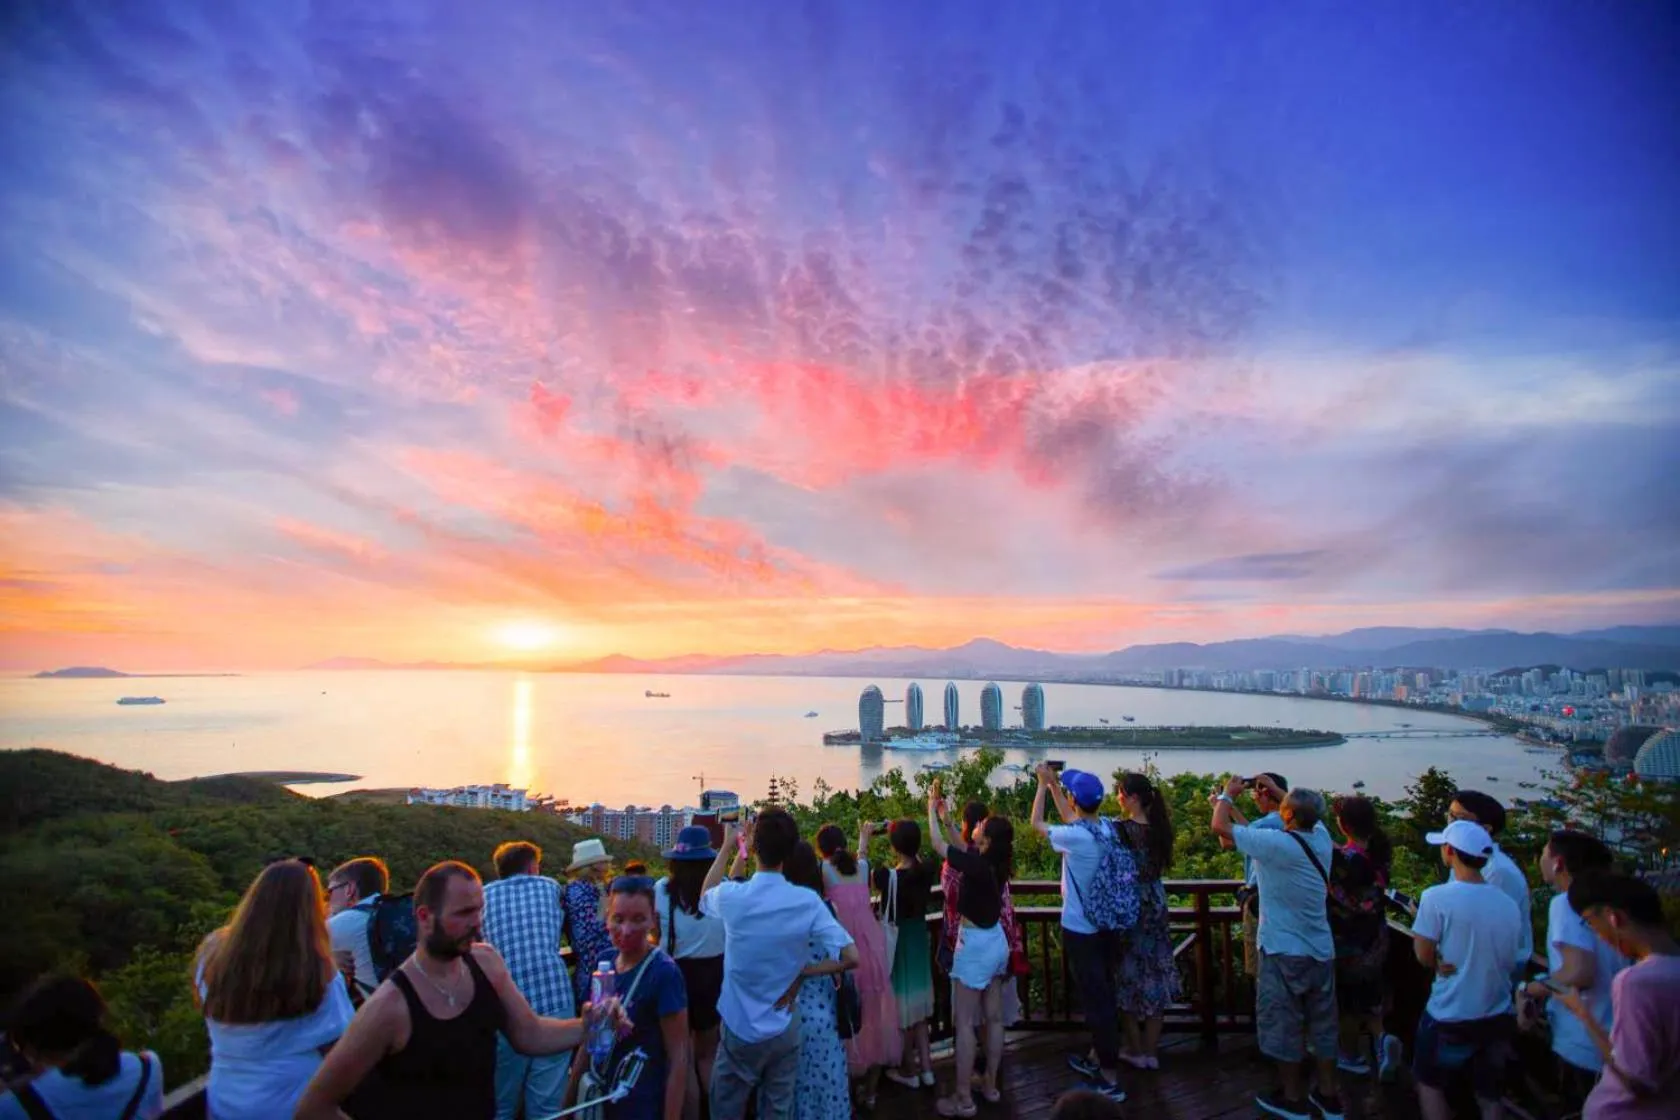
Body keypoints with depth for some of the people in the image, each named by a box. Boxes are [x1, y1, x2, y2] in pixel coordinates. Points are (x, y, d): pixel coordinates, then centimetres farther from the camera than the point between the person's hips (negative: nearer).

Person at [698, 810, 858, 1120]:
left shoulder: (732, 897, -18)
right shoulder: (808, 902, -16)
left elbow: (704, 897, 8)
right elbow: (850, 957, -16)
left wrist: (727, 846, 12)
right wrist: (802, 972, -8)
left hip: (739, 1032, -1)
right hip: (785, 1032, 1)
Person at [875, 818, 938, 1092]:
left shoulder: (888, 876, -26)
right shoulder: (927, 872, -12)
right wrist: (907, 833, 12)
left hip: (896, 942, -5)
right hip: (918, 939, 5)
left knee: (901, 1003, 11)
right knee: (918, 1001, 20)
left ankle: (909, 1071, 26)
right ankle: (926, 1067, 27)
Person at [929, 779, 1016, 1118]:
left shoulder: (977, 865, -24)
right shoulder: (996, 862, -2)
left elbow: (939, 845, -15)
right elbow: (961, 848, 13)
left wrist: (931, 808, -4)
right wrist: (944, 817, 8)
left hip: (975, 944, -8)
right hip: (996, 941, 9)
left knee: (964, 1023, 1)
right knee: (994, 1017, 16)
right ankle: (990, 1086, 28)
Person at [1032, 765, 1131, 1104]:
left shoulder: (1075, 837, -24)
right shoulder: (1109, 830, -3)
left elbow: (1037, 824, -6)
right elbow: (1074, 820, 16)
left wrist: (1044, 784, 1)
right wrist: (1054, 784, 17)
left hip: (1081, 930, -7)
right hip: (1109, 927, 7)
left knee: (1096, 999, 1)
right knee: (1103, 995, 19)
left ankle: (1111, 1079, 11)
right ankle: (1097, 1059, 35)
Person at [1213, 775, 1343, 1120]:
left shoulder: (1276, 843, -24)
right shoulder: (1321, 837, -5)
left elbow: (1220, 827, -18)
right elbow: (1309, 812, 20)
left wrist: (1227, 794, -2)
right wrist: (1277, 790, 19)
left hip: (1285, 952, -6)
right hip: (1322, 950, 7)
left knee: (1285, 1024, 9)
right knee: (1322, 1024, 18)